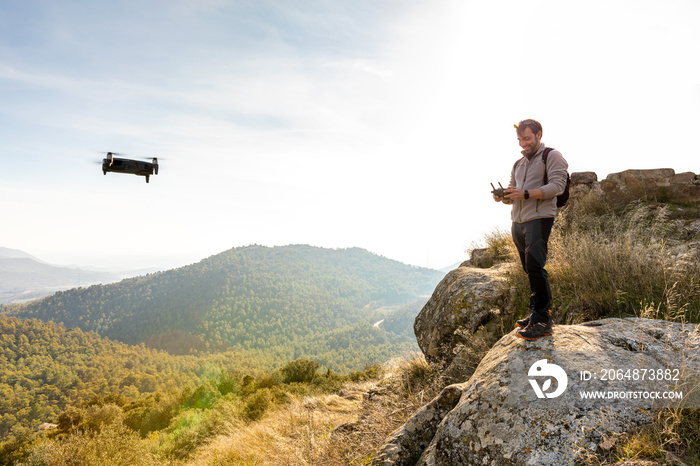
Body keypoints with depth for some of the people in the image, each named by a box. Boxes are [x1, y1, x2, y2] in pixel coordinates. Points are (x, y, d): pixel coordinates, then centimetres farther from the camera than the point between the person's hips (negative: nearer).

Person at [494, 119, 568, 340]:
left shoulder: (551, 156, 1)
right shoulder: (518, 164, 24)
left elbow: (558, 185, -12)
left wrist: (526, 194, -20)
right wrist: (503, 196, -2)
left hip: (539, 218, -7)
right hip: (518, 222, 7)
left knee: (534, 265, -17)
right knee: (529, 269, 9)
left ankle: (542, 320, -14)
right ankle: (536, 313, 17)